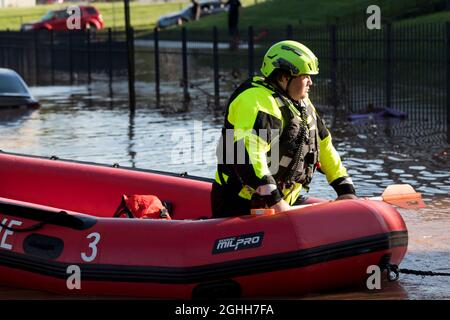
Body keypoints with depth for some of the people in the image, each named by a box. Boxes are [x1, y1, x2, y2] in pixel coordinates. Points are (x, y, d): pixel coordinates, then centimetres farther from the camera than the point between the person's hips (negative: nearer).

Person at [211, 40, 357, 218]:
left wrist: (345, 189, 14)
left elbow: (324, 146, 23)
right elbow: (247, 153, -30)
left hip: (282, 200, 10)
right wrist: (274, 199, -33)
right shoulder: (257, 101, -17)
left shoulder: (301, 104, 16)